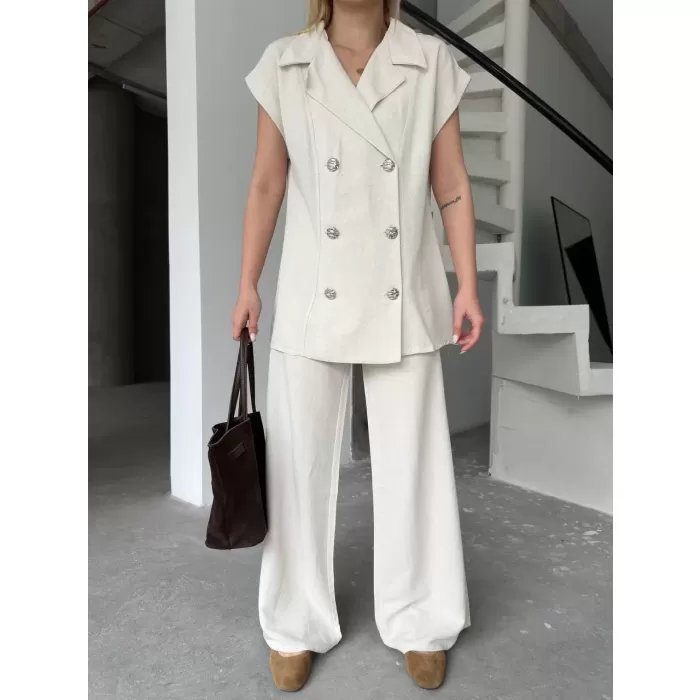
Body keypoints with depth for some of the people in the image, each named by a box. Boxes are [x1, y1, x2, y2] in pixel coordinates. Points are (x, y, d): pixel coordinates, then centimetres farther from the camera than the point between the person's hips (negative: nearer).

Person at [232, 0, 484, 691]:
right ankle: (298, 624, 29)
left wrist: (468, 287, 0)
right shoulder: (282, 65, 6)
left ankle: (420, 622, 30)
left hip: (404, 298, 0)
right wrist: (247, 285, 6)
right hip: (312, 298, 1)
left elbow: (452, 187, 5)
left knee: (411, 463, 8)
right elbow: (266, 185, 7)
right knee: (301, 463, 7)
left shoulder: (432, 64, 6)